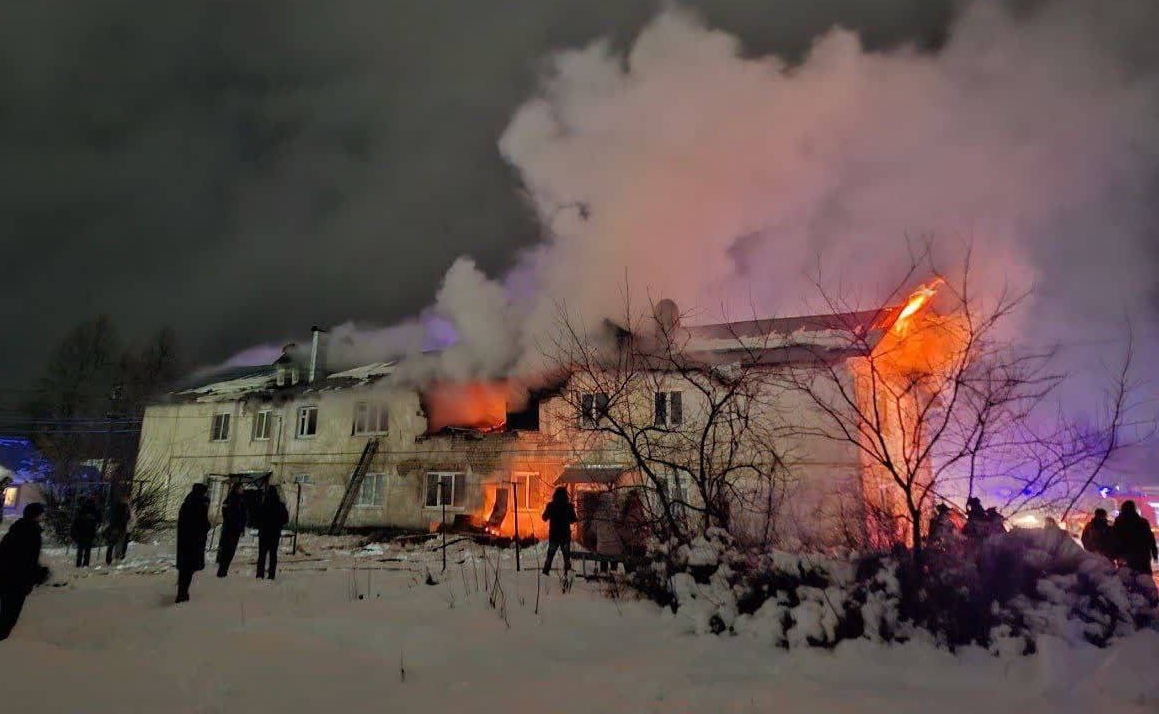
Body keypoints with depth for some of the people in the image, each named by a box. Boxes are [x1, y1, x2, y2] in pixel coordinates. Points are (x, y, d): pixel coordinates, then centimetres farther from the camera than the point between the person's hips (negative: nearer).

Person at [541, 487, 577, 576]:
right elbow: (573, 520, 0)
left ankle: (546, 570, 9)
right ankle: (567, 570, 4)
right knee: (566, 553, 9)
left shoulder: (550, 505, -6)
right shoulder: (569, 506, -10)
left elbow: (544, 518, 5)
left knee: (550, 553, 13)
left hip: (553, 534, 1)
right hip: (565, 534, -1)